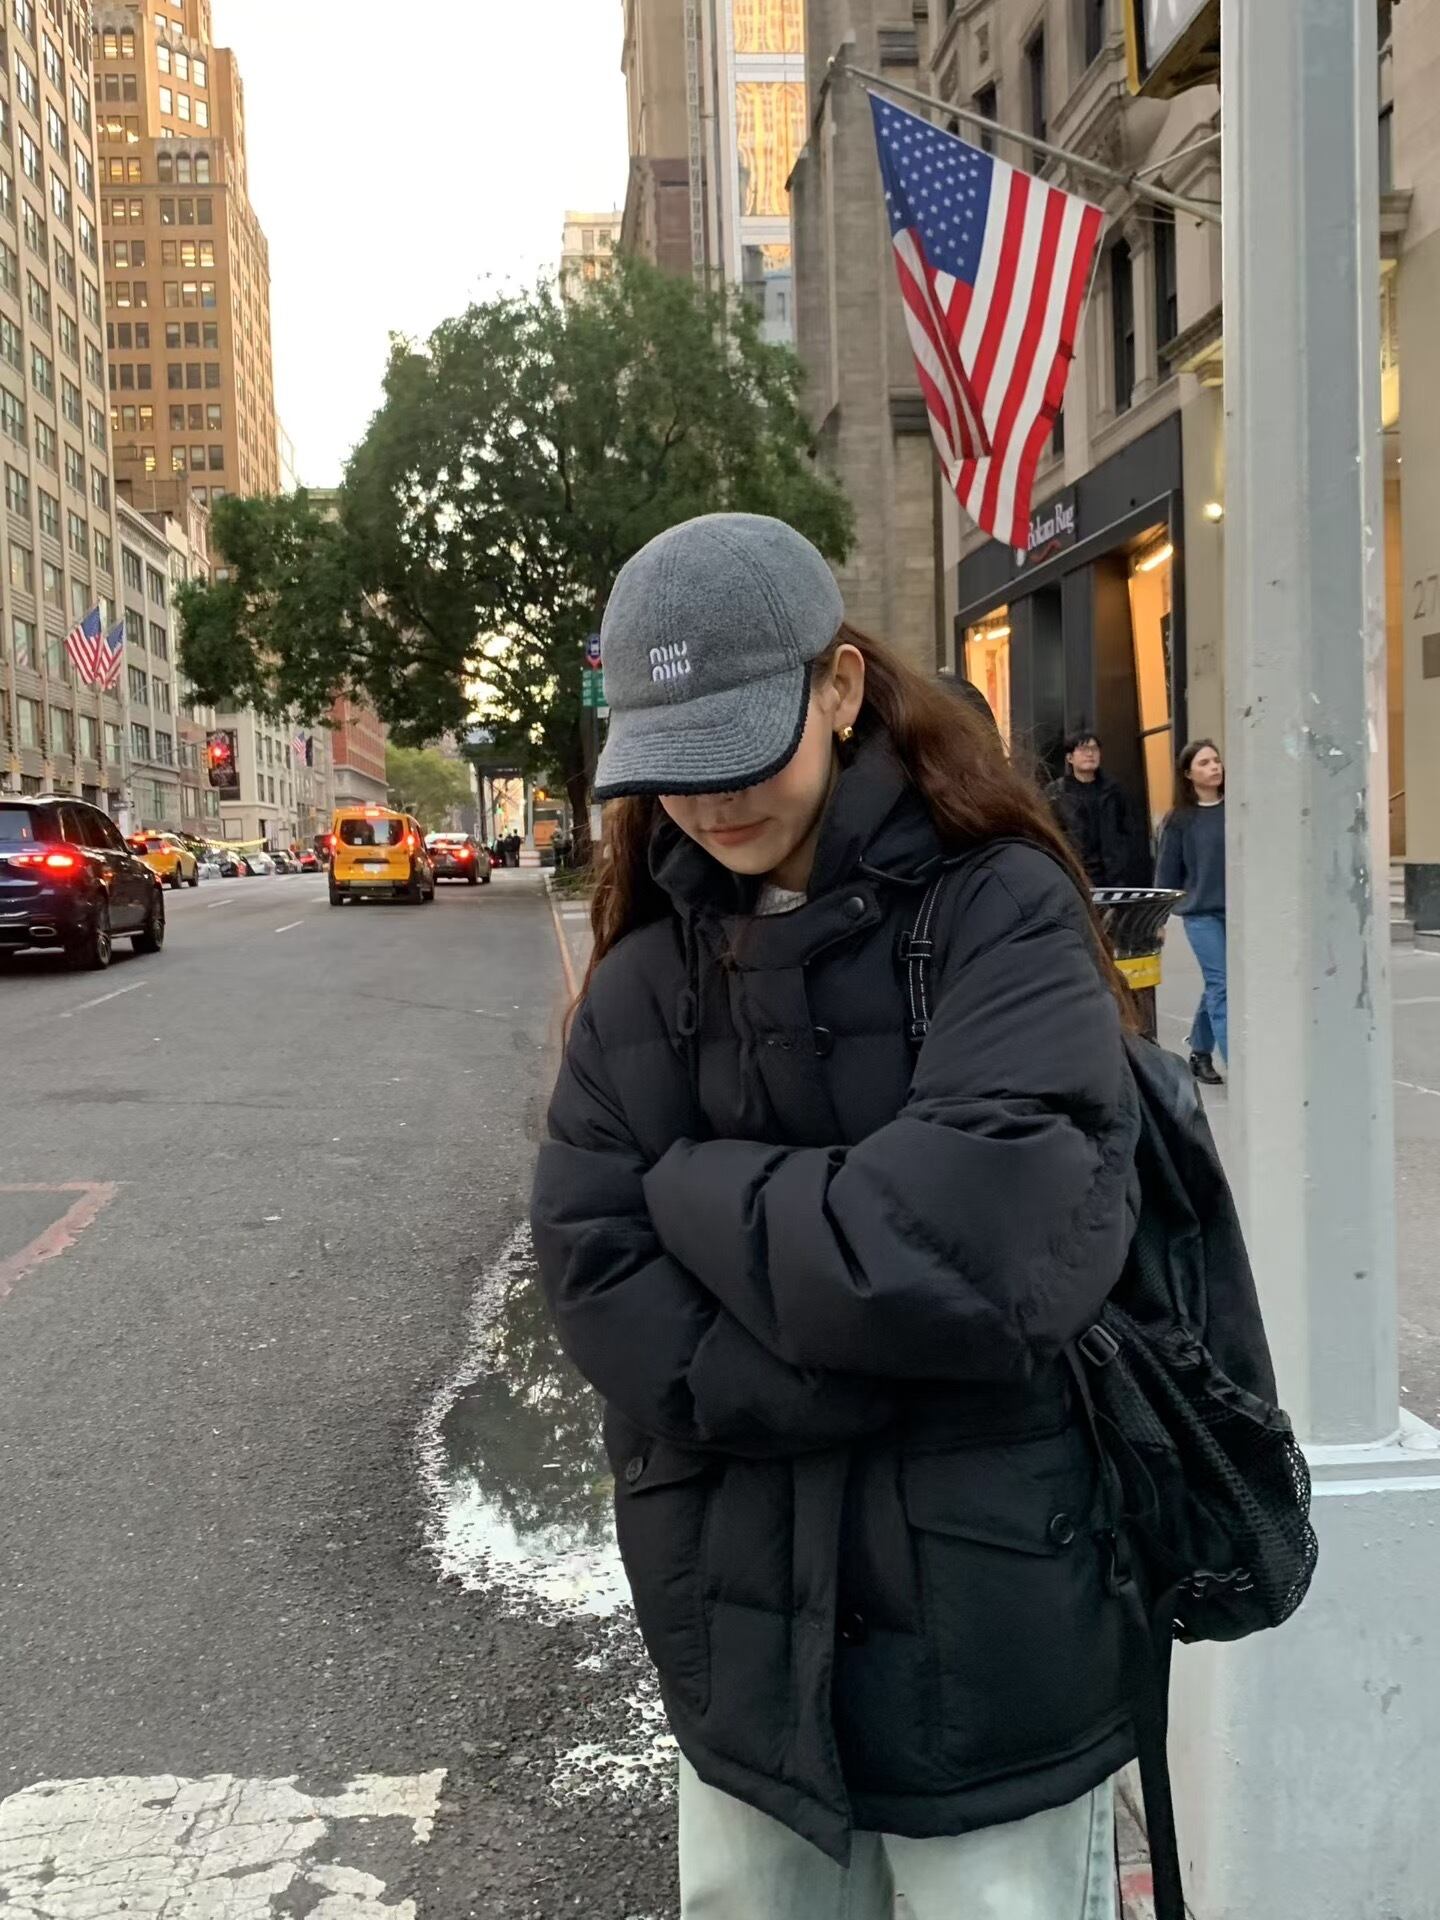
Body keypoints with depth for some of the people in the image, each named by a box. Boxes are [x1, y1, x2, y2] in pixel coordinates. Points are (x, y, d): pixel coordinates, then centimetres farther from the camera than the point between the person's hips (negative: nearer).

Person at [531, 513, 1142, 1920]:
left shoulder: (1001, 916, -11)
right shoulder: (644, 977, 0)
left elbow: (990, 1249, -24)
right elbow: (601, 1299, -8)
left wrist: (701, 1189, -13)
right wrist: (891, 1357, -18)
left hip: (986, 1641, -3)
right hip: (738, 1642, 4)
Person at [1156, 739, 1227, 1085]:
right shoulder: (1180, 820, -1)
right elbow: (1167, 872, 4)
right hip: (1201, 913, -2)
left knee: (1216, 985, 12)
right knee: (1221, 985, -7)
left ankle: (1200, 1054, 30)